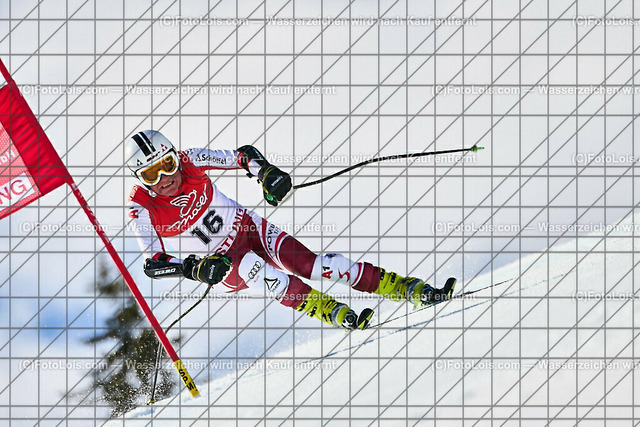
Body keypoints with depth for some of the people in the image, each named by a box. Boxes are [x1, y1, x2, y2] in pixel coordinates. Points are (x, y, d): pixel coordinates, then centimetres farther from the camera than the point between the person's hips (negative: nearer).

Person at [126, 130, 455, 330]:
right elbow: (153, 263, -18)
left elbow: (242, 155, -2)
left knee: (307, 262, -21)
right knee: (250, 266, -37)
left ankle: (414, 290, -23)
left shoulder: (188, 162, -12)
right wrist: (192, 269, -34)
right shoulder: (142, 207, -16)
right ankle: (336, 314, -44)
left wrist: (264, 170, -22)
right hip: (219, 263, -2)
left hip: (248, 227, 2)